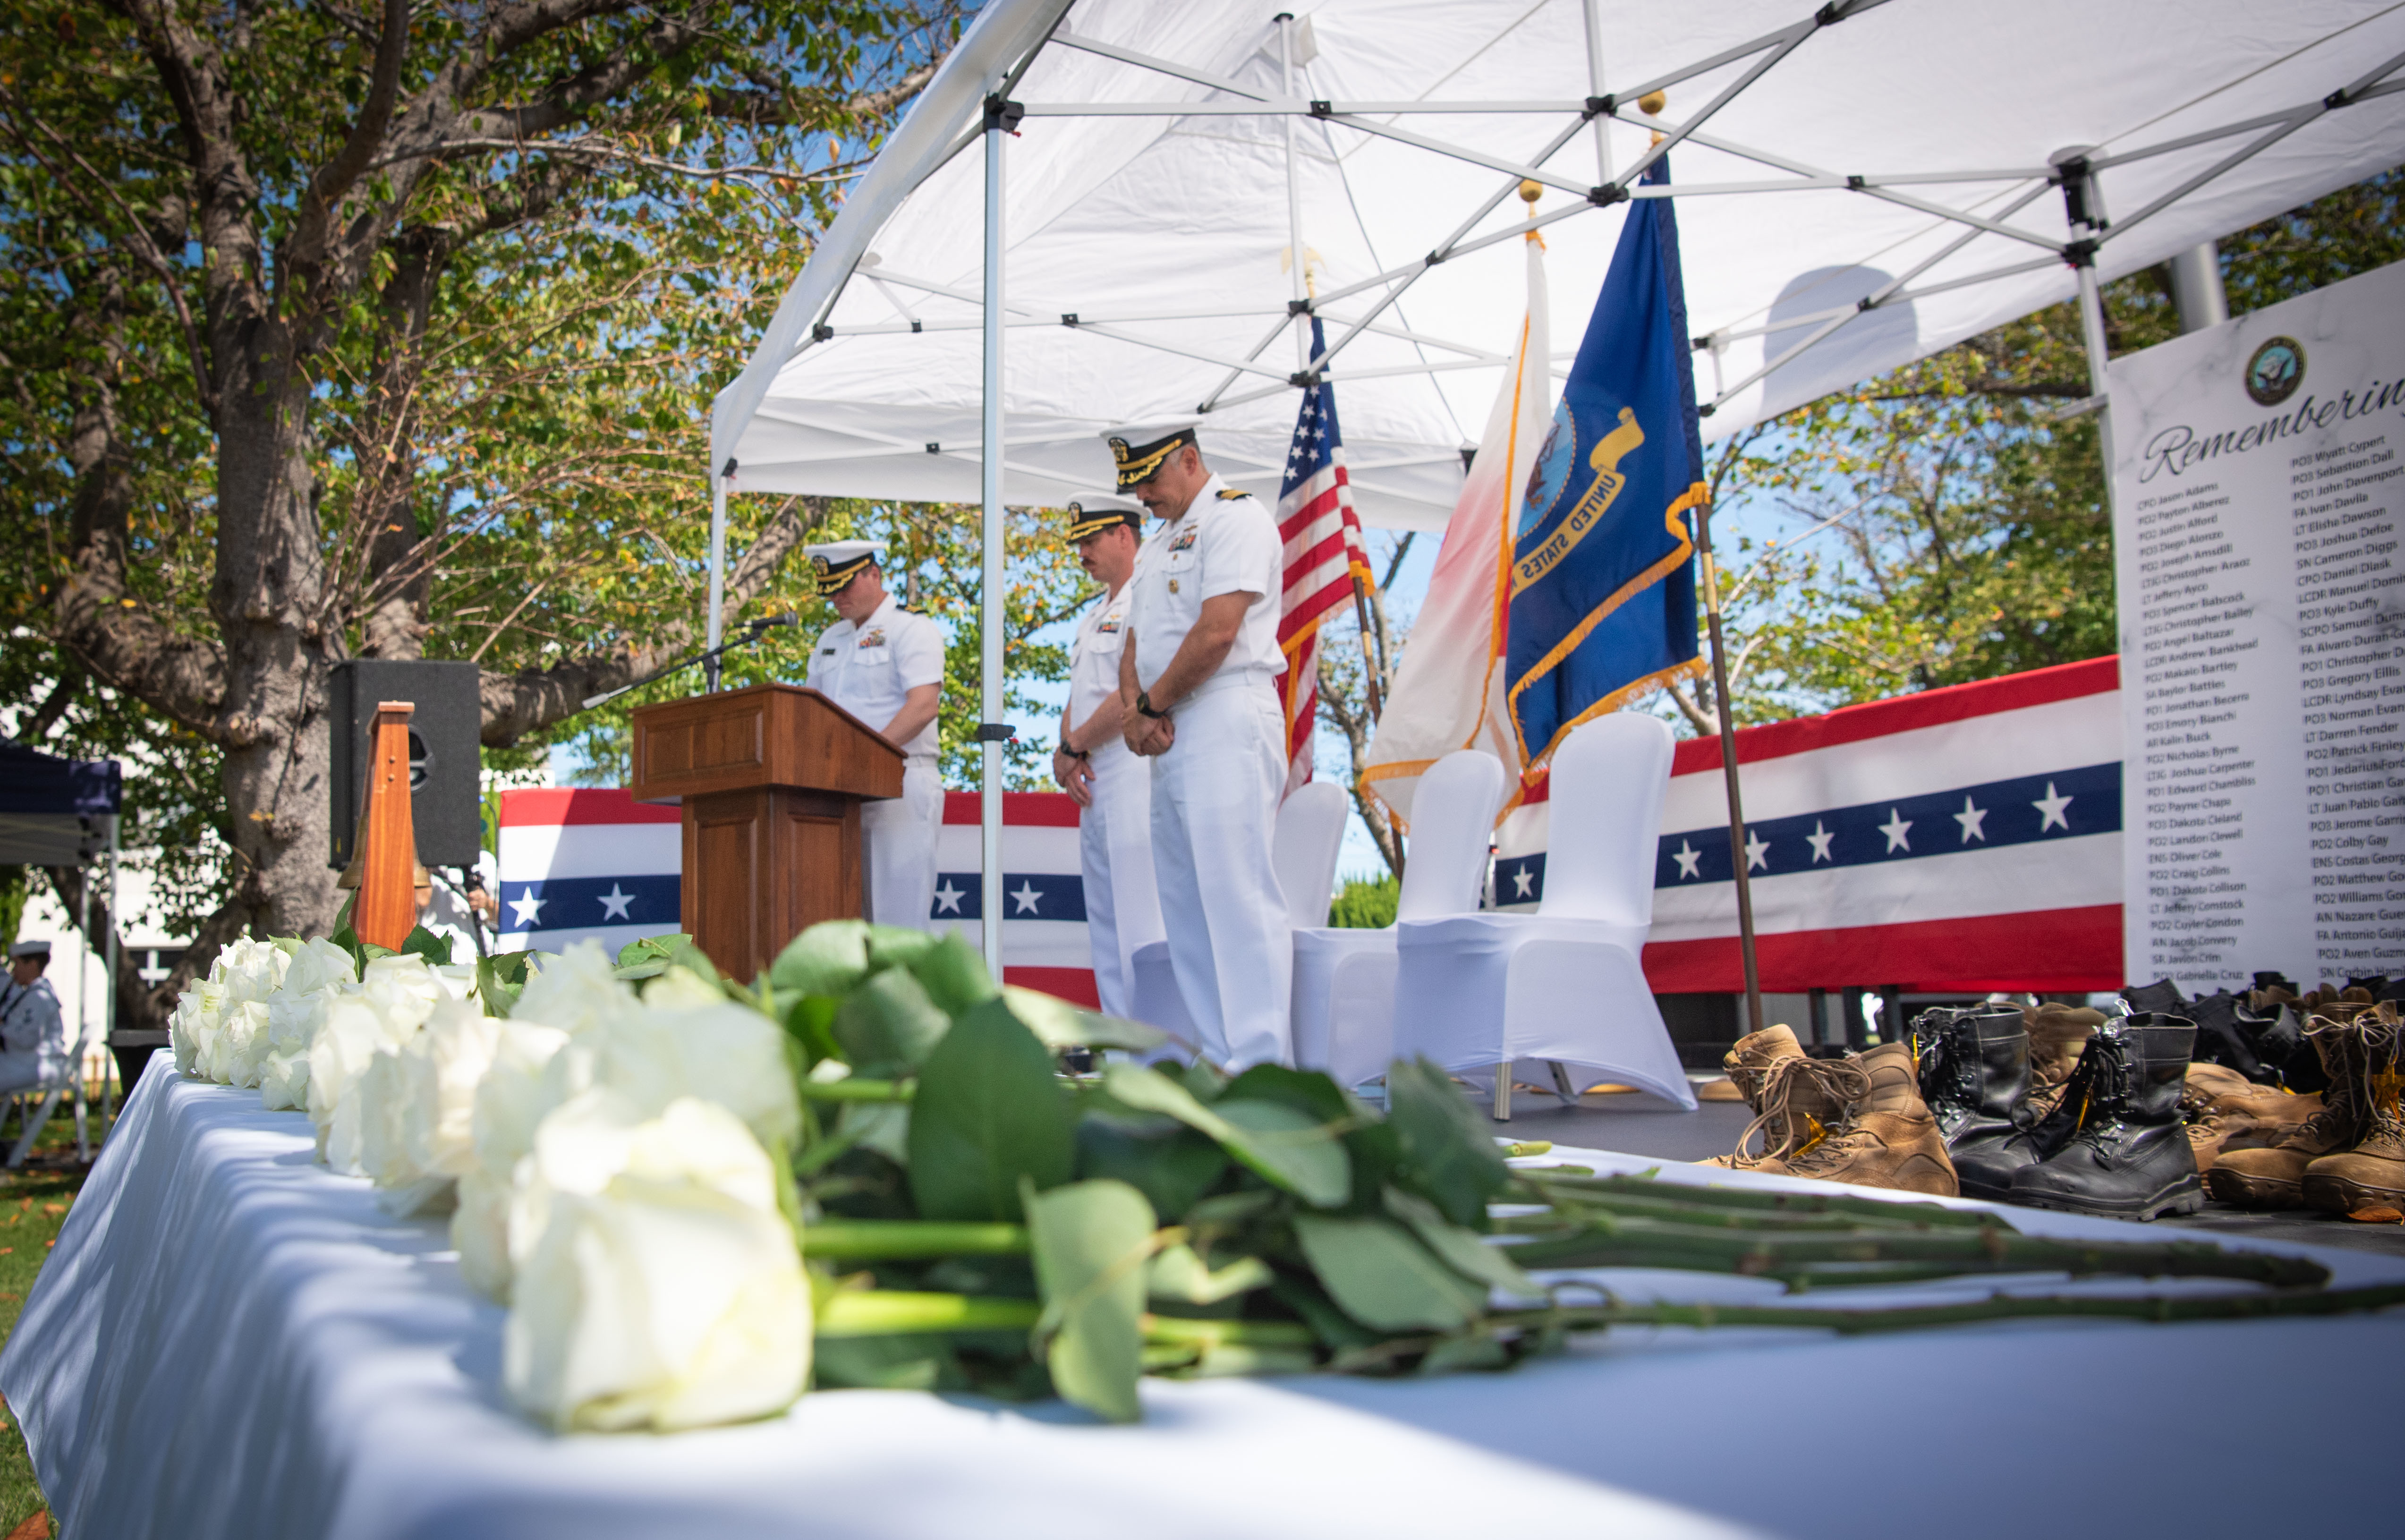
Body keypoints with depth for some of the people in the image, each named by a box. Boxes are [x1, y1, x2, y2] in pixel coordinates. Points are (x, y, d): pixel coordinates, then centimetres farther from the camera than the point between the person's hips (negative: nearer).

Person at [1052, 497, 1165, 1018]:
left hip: (1135, 775, -10)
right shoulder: (1095, 617, 24)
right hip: (1093, 787, 10)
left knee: (1140, 925, -11)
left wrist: (1074, 747, -8)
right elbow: (1076, 701, 23)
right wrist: (1064, 755, 2)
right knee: (1106, 929, 10)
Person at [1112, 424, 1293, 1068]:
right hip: (1170, 738, 10)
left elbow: (1217, 632, -16)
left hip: (1226, 721, -10)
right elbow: (1136, 644, 21)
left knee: (1235, 892, -13)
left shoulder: (1236, 517, -5)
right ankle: (1217, 1063, 11)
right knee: (1184, 903, 7)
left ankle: (1262, 1066, -13)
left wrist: (1154, 704, -6)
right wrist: (1133, 712, 1)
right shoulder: (1159, 542, 25)